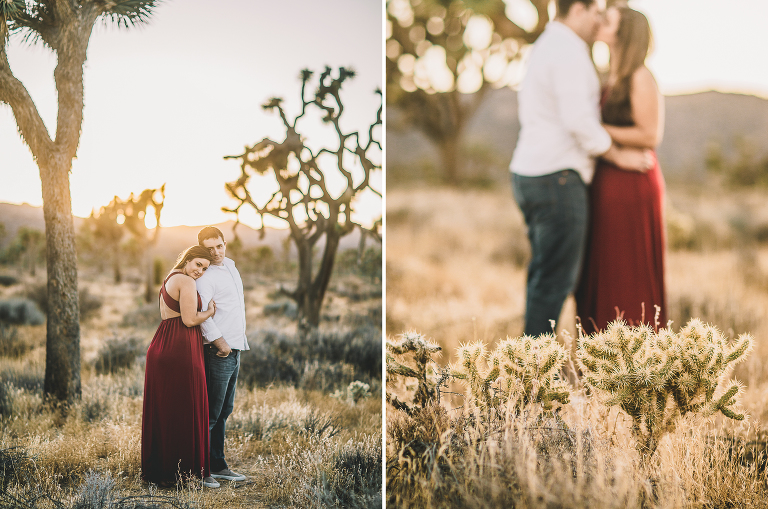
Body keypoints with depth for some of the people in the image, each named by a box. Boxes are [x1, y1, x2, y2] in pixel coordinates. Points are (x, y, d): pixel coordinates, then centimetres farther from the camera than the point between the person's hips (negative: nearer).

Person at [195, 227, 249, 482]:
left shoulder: (230, 266, 16)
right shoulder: (204, 277, -13)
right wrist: (220, 342, -21)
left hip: (234, 349, 9)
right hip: (219, 352, -9)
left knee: (223, 412, 14)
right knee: (211, 413, -8)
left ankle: (218, 466, 21)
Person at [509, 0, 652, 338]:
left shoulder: (544, 46, 19)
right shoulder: (569, 50, -13)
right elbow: (578, 120, -20)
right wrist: (617, 155, -8)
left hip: (529, 171, 10)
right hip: (557, 177, -10)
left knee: (543, 272, 14)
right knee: (557, 277, -6)